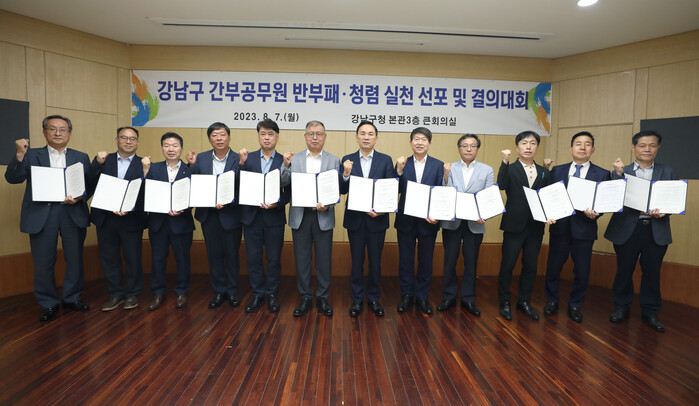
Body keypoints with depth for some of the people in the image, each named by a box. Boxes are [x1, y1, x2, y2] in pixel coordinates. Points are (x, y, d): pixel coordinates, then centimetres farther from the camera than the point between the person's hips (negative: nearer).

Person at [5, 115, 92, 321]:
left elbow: (90, 185, 5)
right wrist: (20, 154, -15)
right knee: (43, 263, 6)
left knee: (75, 259, 8)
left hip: (72, 214, 1)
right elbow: (12, 178, -2)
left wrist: (79, 198, -14)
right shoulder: (31, 155, 9)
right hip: (41, 214, -1)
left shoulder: (81, 157, 11)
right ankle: (48, 304, 21)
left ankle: (73, 298, 25)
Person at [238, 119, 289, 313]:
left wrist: (277, 203, -20)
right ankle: (257, 295, 25)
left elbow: (289, 192, -3)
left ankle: (272, 295, 25)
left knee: (274, 259, 9)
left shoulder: (284, 161, 1)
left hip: (274, 217, -1)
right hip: (251, 216, 2)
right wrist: (241, 163, -16)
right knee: (253, 258, 10)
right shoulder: (248, 158, 6)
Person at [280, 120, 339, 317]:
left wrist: (328, 205, -19)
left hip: (323, 216, -1)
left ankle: (322, 297, 22)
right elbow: (283, 184, -2)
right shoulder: (294, 159, 6)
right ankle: (305, 297, 23)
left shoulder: (334, 161, 4)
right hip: (300, 216, 1)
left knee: (324, 258, 7)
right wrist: (286, 165, -17)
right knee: (302, 258, 8)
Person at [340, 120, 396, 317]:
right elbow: (342, 191, -2)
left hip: (377, 218, 0)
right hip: (355, 218, 1)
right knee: (357, 260, 10)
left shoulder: (385, 160, 1)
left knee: (375, 260, 10)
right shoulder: (347, 160, 3)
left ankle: (374, 298, 27)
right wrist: (346, 174, -20)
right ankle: (357, 299, 25)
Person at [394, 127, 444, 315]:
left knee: (426, 260, 10)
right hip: (406, 220, 0)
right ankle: (407, 295, 26)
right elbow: (396, 191, -8)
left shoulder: (438, 165, 1)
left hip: (428, 220, 0)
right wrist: (399, 171, -21)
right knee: (405, 259, 10)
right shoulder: (402, 164, 2)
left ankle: (422, 296, 27)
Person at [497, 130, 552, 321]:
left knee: (530, 266, 12)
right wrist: (505, 161, -27)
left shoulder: (544, 172, 12)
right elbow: (501, 185, -22)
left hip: (536, 226, 4)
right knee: (507, 265, 3)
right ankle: (504, 303, 18)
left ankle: (524, 301, 28)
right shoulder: (510, 169, -2)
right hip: (514, 225, -4)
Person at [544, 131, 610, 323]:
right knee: (553, 268, 10)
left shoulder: (602, 174, 3)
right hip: (559, 227, 1)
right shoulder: (557, 170, 6)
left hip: (584, 229, -1)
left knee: (582, 272, 8)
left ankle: (575, 306, 30)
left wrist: (595, 213, -21)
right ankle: (552, 301, 32)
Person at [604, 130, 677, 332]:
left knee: (652, 272, 9)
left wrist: (664, 211, -15)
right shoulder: (622, 171, 4)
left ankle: (650, 312, 25)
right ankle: (621, 308, 24)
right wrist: (618, 174, -18)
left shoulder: (668, 172, 9)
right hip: (627, 229, -1)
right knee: (624, 270, 8)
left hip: (656, 230, 1)